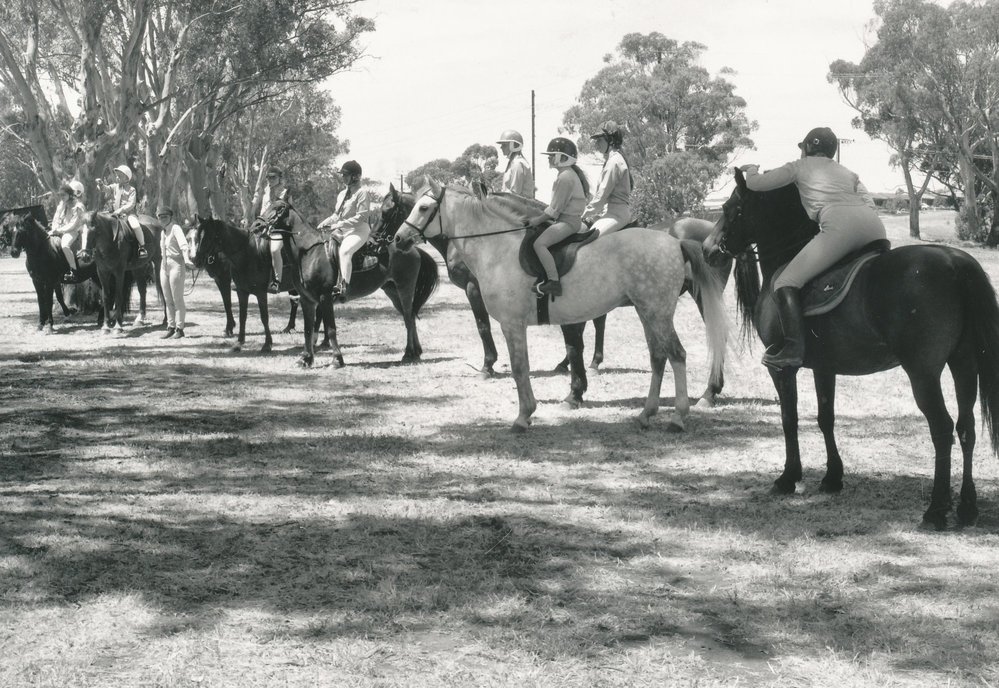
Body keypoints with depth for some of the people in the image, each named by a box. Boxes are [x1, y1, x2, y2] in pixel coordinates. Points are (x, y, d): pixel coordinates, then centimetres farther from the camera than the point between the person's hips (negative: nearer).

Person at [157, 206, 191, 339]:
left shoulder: (176, 228, -11)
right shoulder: (163, 232, 13)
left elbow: (183, 244, -26)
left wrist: (187, 259, -41)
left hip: (176, 265, -8)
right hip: (164, 266, 8)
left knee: (177, 299, -4)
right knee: (168, 299, 11)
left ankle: (180, 329, 1)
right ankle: (171, 327, 18)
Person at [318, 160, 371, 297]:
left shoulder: (362, 193, -6)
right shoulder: (342, 194, 20)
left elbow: (361, 217, -15)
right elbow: (337, 215, 26)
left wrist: (339, 224, -21)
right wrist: (324, 224, 7)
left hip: (358, 230, -9)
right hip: (342, 231, 9)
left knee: (344, 251, -34)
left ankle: (344, 285, -44)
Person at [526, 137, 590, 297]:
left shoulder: (565, 177, -16)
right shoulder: (570, 174, 18)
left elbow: (555, 209, -17)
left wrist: (539, 220, -9)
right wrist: (540, 216, 19)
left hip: (568, 221, -11)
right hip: (571, 219, 11)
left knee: (539, 243, -24)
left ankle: (554, 282, -30)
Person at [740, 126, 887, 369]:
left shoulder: (801, 166, 23)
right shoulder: (848, 173, 36)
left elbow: (755, 184, 21)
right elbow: (870, 203, 22)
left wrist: (752, 170, 42)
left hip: (839, 226, -6)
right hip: (875, 227, 6)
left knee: (785, 283, -4)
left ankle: (794, 347, -21)